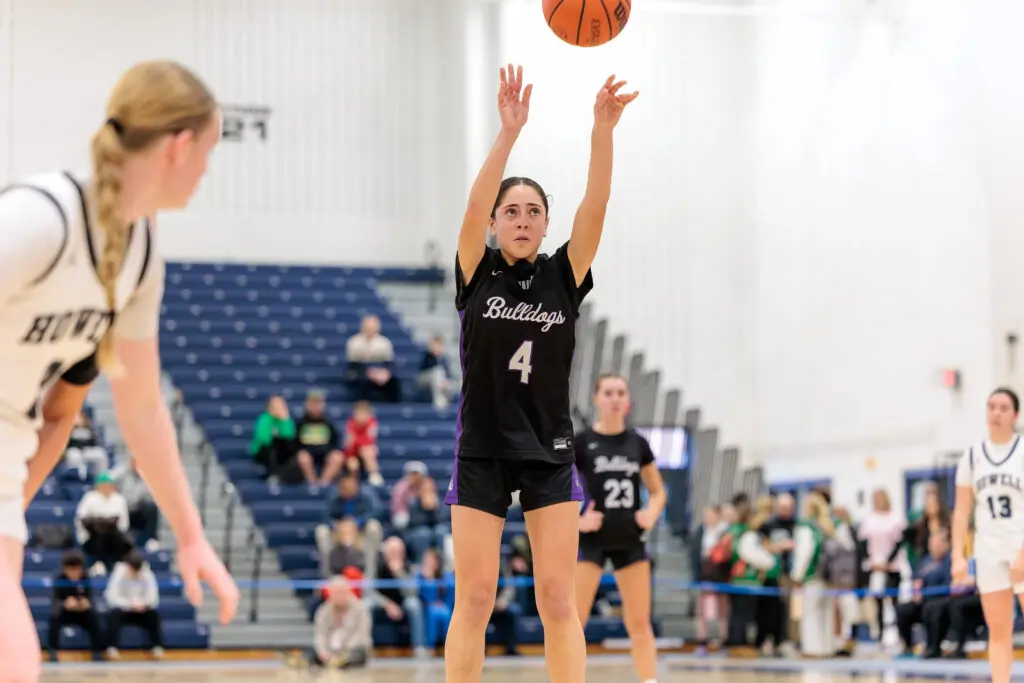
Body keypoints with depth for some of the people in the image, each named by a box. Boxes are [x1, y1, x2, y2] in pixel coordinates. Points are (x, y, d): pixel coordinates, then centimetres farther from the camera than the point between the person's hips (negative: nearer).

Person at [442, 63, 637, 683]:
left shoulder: (564, 276, 3)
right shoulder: (478, 274, 0)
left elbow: (595, 206, -11)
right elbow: (475, 204, -17)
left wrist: (603, 130, -26)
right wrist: (509, 131, -30)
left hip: (550, 452, 1)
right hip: (482, 451, -1)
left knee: (557, 598, -2)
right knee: (475, 600, -2)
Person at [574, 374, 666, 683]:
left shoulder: (638, 443, 7)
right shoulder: (581, 441, -4)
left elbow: (658, 491, 16)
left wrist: (652, 514, -4)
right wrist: (575, 520, -14)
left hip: (630, 540, 3)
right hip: (592, 540, -3)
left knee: (639, 623, 5)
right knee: (573, 620, -8)